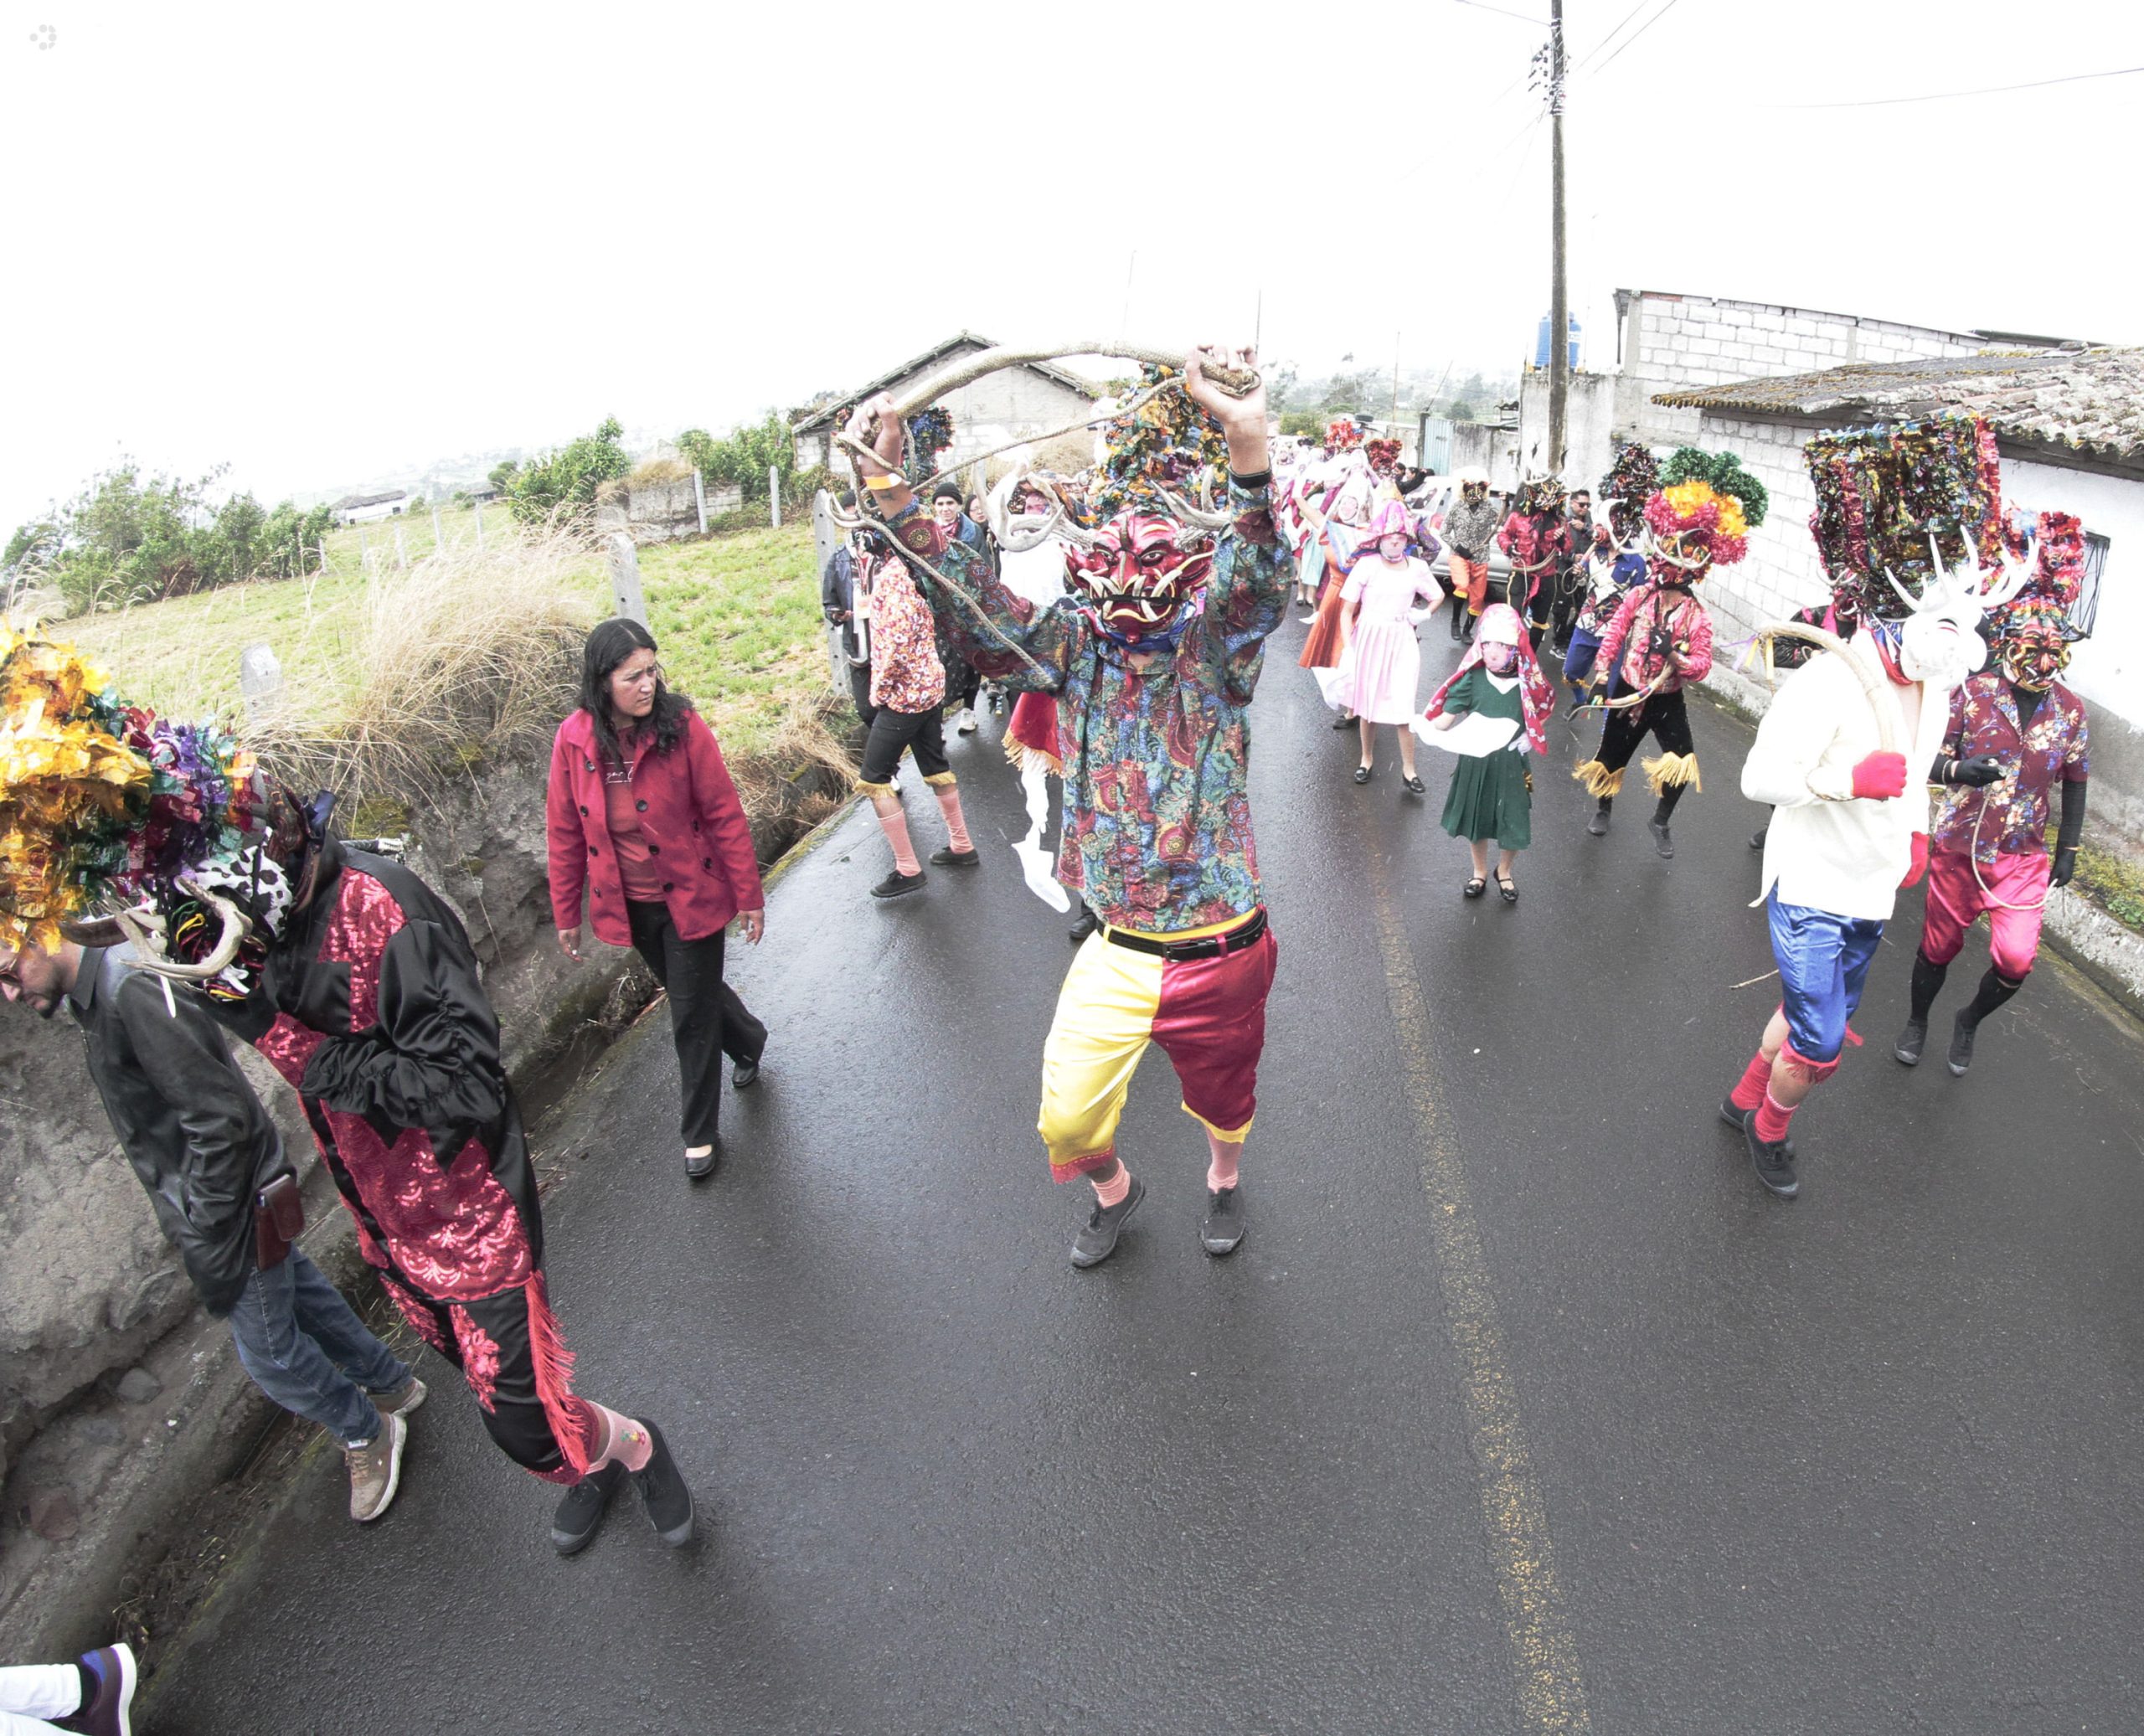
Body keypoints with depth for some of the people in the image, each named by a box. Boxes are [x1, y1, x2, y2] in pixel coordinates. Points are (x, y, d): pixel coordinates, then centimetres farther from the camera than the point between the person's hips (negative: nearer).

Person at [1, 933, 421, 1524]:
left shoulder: (133, 990, -27)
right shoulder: (95, 994, 4)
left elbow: (220, 1116, -28)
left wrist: (205, 1237, -21)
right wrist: (197, 1229, 15)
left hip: (234, 1205, -9)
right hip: (230, 1200, 9)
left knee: (268, 1351, 6)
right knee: (301, 1295, 23)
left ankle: (367, 1432, 28)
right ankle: (390, 1384, 42)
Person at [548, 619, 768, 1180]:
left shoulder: (682, 726, -17)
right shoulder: (574, 739, -9)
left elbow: (725, 814, -12)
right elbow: (565, 833, 0)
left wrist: (749, 896, -10)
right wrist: (566, 914, 6)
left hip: (690, 897, -3)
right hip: (629, 905, 4)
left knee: (692, 1018, 6)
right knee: (690, 995, 23)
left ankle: (701, 1131, 25)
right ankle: (749, 1043, 54)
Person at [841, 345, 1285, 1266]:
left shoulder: (1215, 648, -13)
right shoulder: (1075, 647, -5)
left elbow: (1254, 578, -34)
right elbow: (972, 598, -13)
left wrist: (1249, 449, -53)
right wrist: (891, 489, -27)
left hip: (1220, 951, -2)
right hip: (1120, 949, 2)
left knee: (1223, 1094, 22)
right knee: (1066, 1116, 10)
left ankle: (1224, 1179, 59)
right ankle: (1114, 1190, 47)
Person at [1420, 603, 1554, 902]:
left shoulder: (1528, 682, -11)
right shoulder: (1472, 678, -14)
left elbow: (1541, 717, 5)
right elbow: (1446, 718, -19)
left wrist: (1529, 737, -13)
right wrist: (1425, 725, -39)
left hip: (1511, 765, 0)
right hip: (1475, 762, 0)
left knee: (1512, 824, 10)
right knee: (1475, 819, 16)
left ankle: (1504, 871, 40)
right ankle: (1480, 872, 41)